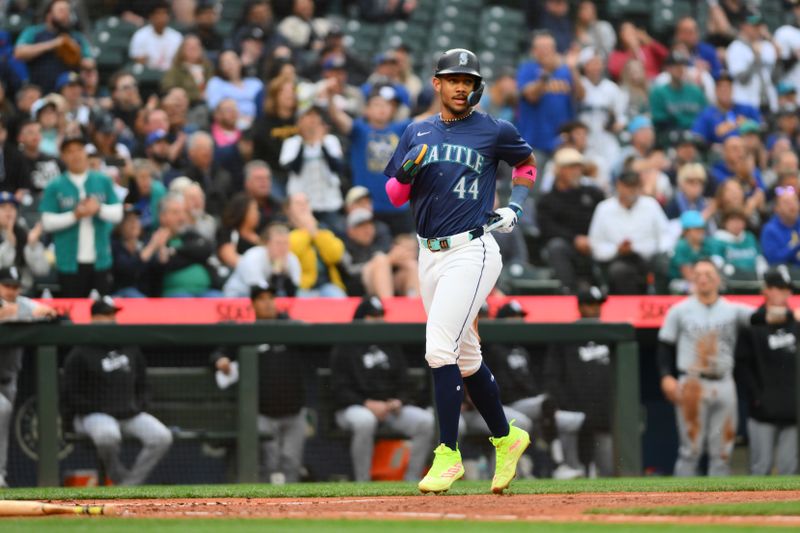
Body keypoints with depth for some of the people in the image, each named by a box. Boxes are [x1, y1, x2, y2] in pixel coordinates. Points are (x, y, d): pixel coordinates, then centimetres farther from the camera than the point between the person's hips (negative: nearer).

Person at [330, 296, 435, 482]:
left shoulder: (391, 346, 18)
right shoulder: (345, 349, 0)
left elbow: (403, 384, 18)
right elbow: (340, 390, -7)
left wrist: (399, 401, -5)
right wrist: (368, 404, -20)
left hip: (390, 407, 5)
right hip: (352, 408, -5)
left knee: (427, 421, -20)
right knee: (365, 421, -42)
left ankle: (412, 481, -16)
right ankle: (362, 485, -32)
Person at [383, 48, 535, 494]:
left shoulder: (494, 132, 1)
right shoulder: (418, 133, 12)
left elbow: (526, 162, 19)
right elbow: (395, 197, 11)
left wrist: (516, 207, 6)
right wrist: (408, 169, -9)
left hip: (472, 251, -6)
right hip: (430, 255, 6)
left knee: (440, 348, -18)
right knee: (465, 356, 12)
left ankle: (449, 454, -15)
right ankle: (506, 437, 29)